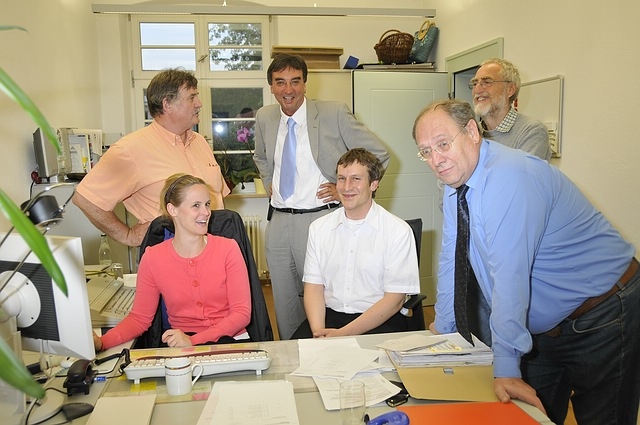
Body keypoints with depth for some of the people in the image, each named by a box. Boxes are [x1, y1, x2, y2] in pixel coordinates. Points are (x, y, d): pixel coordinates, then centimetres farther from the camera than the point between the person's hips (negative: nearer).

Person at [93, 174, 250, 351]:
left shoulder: (228, 249, -5)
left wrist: (193, 340, -19)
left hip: (230, 340, -1)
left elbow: (242, 313, -7)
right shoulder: (152, 258, 0)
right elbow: (139, 318, 5)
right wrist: (102, 342, -15)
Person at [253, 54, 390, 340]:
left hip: (320, 219, -5)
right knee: (284, 302, 15)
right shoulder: (264, 117, 8)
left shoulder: (334, 114, -8)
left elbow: (379, 155, -3)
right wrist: (269, 184, 14)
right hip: (278, 222, 5)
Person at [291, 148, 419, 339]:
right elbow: (314, 286, 4)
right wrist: (318, 331, -15)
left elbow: (394, 300, -8)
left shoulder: (398, 231, -4)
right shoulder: (319, 228, 9)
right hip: (329, 315, 3)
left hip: (380, 322, -2)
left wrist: (342, 334, -16)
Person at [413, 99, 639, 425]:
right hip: (545, 325, 8)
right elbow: (452, 261, 4)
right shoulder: (455, 181, -1)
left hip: (602, 317, -7)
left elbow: (509, 275, -34)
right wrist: (442, 328, 7)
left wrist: (506, 368, -34)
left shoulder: (510, 178, -28)